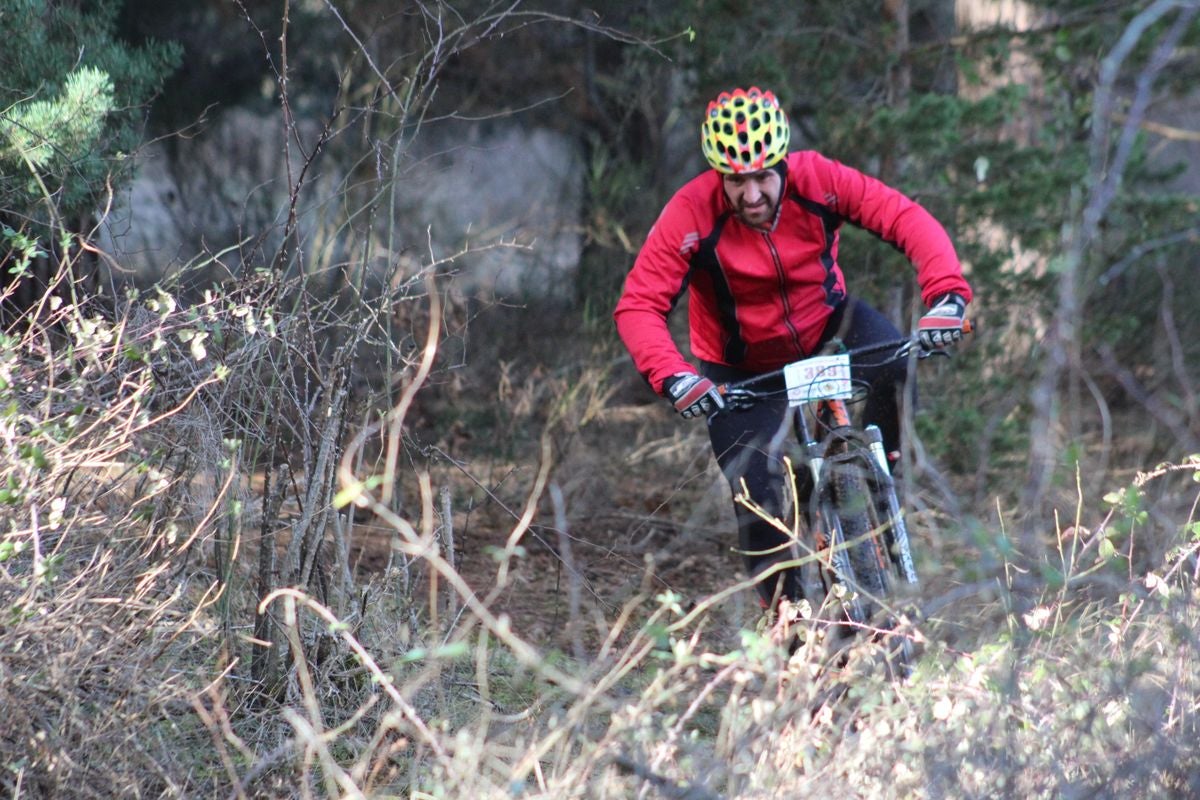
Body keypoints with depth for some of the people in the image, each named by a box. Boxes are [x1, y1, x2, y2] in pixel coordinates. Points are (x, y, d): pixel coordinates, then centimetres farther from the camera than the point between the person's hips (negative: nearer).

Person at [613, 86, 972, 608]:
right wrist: (672, 377, -46)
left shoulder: (816, 180, -24)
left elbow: (908, 219, -26)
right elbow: (638, 307, -29)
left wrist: (946, 295, -42)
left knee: (893, 363, -30)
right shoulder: (692, 215, -28)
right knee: (760, 503, -11)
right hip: (742, 369, -1)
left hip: (825, 324, 1)